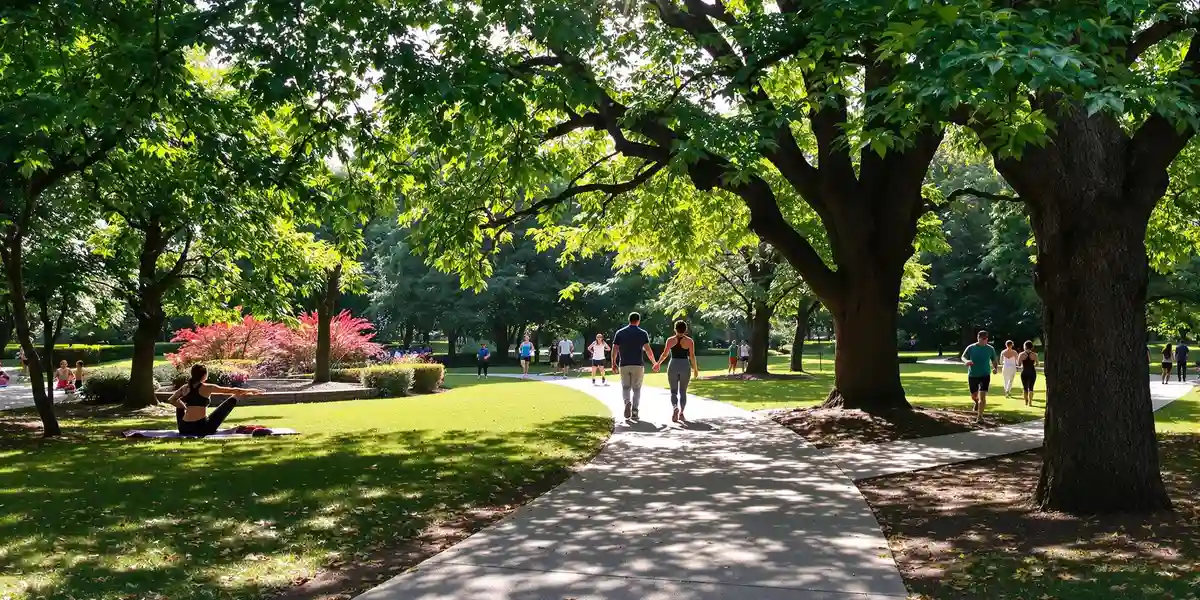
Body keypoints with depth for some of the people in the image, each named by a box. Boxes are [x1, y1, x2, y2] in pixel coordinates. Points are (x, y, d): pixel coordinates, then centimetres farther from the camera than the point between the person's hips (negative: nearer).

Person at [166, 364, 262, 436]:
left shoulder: (184, 388, 7)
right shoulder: (207, 388, -5)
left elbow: (170, 400, 21)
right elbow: (231, 390, 4)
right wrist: (249, 390, 15)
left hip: (184, 429, 4)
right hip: (202, 429, -4)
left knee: (179, 403, 36)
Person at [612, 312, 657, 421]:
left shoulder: (620, 332, 4)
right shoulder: (643, 333, 0)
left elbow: (614, 349, 2)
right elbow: (648, 350, -7)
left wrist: (614, 363, 12)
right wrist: (654, 363, 5)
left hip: (624, 365, 1)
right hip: (638, 365, -1)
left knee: (625, 387, 11)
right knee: (636, 389, 8)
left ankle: (627, 401, -18)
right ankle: (634, 412, 2)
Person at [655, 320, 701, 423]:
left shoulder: (670, 340, -1)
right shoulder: (690, 341, 0)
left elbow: (665, 354, -6)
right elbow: (692, 356, -4)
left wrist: (658, 364, 8)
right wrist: (695, 369, 5)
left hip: (673, 366, 0)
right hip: (685, 366, 0)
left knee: (674, 391, 6)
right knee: (683, 391, 12)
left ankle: (675, 408, -20)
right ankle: (681, 413, 6)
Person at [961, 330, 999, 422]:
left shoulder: (990, 349, 0)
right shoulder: (971, 348, -5)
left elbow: (994, 360, 11)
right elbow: (963, 357, -2)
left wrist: (995, 368, -9)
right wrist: (967, 361, -26)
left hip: (985, 375, 0)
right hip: (972, 375, 0)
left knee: (982, 396, -13)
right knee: (974, 396, 12)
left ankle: (980, 416, -8)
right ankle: (977, 403, 49)